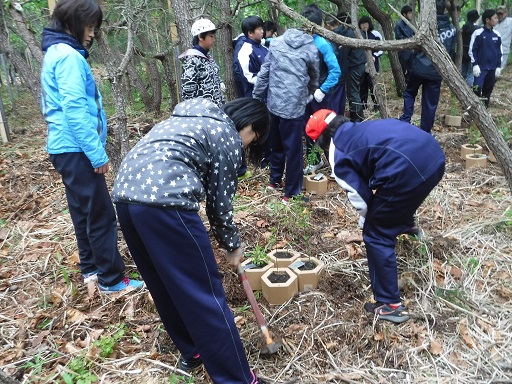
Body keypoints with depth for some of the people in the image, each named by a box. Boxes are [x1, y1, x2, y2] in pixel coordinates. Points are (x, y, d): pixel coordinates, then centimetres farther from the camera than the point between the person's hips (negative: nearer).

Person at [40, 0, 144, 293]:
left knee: (84, 211, 17)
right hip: (76, 150, -10)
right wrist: (98, 153, -20)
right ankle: (112, 279, 5)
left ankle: (91, 267, 29)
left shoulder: (57, 53, 17)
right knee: (101, 215, -4)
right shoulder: (68, 56, -14)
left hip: (66, 148, 10)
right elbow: (75, 109, -22)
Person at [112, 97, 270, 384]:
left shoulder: (196, 118, 30)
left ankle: (192, 352, 38)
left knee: (166, 287, 21)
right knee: (205, 294, 0)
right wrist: (233, 246, 21)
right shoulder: (228, 137, 5)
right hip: (164, 200, -9)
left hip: (126, 193, 9)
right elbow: (220, 202, 6)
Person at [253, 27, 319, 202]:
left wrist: (256, 97, 11)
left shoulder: (276, 42, 7)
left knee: (276, 144, 20)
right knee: (293, 150, 4)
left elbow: (264, 72, 5)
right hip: (294, 105, -4)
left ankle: (275, 180, 36)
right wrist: (311, 94, 35)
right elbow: (314, 77, 15)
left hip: (274, 103, 4)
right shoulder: (311, 49, 0)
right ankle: (291, 193, 10)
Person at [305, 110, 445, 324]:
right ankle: (406, 224, 73)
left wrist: (366, 222, 28)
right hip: (434, 157, 9)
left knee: (377, 237, 10)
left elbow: (358, 194, 9)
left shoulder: (337, 151, 7)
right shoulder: (361, 128, 29)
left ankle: (390, 305, 17)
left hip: (408, 170, -9)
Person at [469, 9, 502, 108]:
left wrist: (498, 66, 8)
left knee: (488, 90, 9)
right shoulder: (478, 33, -7)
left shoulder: (497, 35, 7)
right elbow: (472, 50, -5)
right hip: (480, 67, -5)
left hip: (492, 68, 5)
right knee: (477, 88, -15)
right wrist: (475, 65, -11)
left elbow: (499, 52, 14)